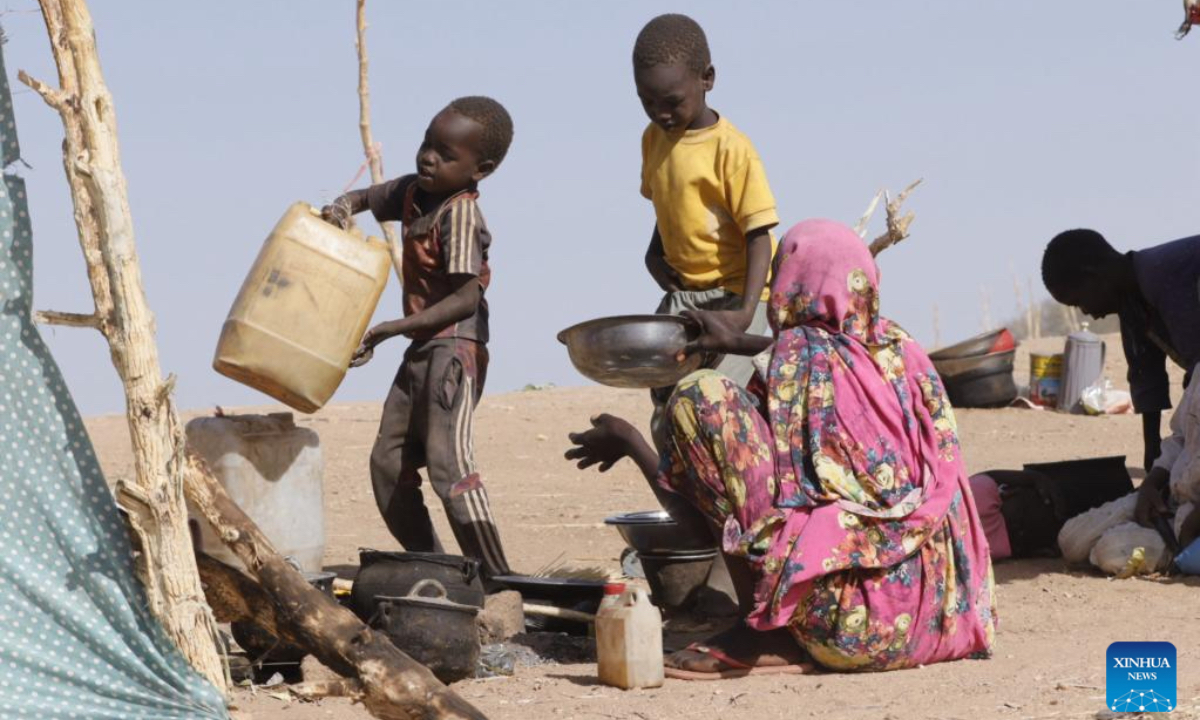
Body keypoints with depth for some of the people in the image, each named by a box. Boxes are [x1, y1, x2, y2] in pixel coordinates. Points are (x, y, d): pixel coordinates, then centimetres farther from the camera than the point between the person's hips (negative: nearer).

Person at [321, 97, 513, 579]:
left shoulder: (460, 215, -17)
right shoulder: (412, 192, 8)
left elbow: (466, 298, -23)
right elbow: (366, 198, 25)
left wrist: (389, 330, -25)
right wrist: (341, 208, -2)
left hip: (454, 347, -10)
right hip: (422, 350, 10)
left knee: (448, 463, -21)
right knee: (388, 463, 11)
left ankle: (497, 578, -24)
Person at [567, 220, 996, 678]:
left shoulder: (797, 350, -7)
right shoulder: (898, 348, 10)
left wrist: (631, 444, 7)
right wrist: (735, 343, 46)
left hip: (840, 622, -8)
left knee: (701, 396, -6)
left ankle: (765, 635, -5)